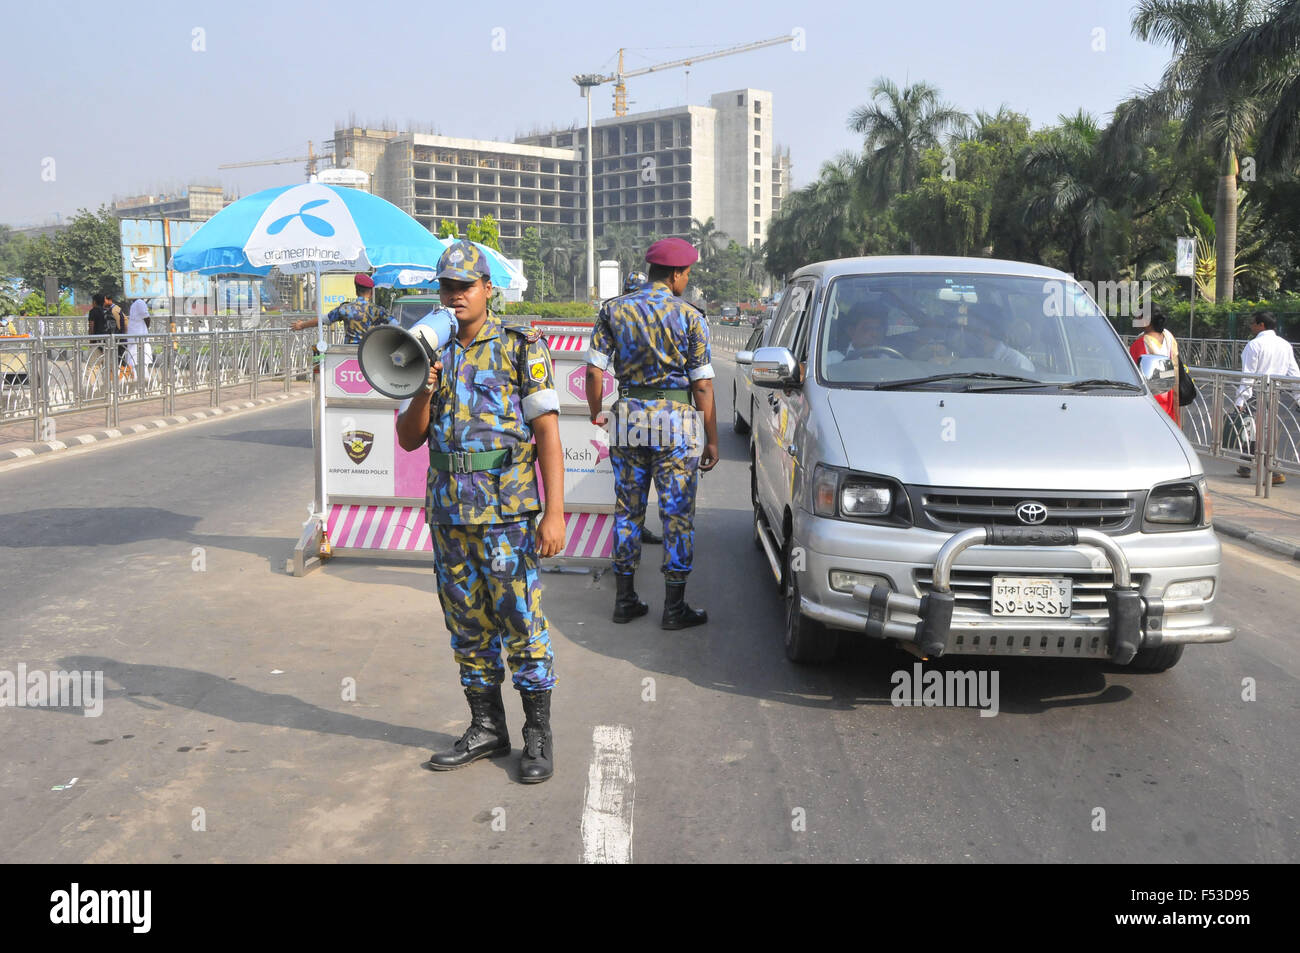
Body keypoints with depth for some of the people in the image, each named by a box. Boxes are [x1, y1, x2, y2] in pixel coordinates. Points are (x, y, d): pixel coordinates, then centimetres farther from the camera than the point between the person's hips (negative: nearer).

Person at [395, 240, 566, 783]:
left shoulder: (521, 349, -3)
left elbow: (547, 431, -8)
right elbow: (409, 439, 11)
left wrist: (555, 512, -15)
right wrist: (424, 394, -10)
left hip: (507, 509, -5)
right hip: (448, 510, 5)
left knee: (522, 622, -2)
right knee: (467, 626, 12)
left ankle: (538, 736, 10)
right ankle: (486, 729, 25)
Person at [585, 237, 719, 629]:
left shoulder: (614, 310, 3)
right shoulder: (690, 317, -5)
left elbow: (594, 370, -1)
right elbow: (702, 385, -6)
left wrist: (596, 414, 12)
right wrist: (712, 440, 0)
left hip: (628, 419, 4)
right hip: (674, 421, -3)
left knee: (627, 511, 13)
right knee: (678, 515, 4)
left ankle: (625, 600, 18)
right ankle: (674, 607, 7)